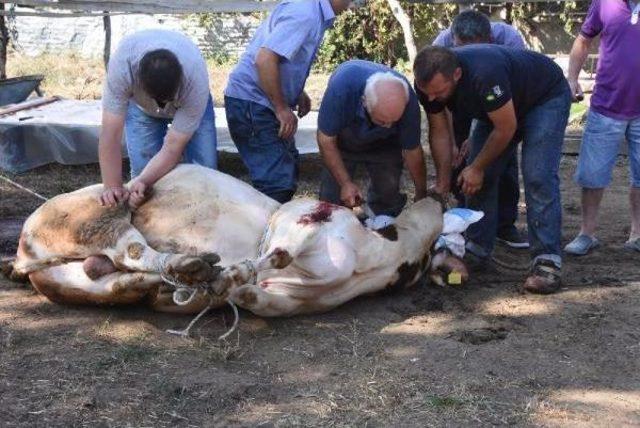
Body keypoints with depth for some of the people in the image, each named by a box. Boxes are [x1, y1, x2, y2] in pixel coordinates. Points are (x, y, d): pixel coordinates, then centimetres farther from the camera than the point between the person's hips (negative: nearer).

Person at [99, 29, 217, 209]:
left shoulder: (196, 80, -41)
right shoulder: (122, 64, -41)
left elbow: (173, 148, -33)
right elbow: (110, 134, -35)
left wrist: (142, 182, -43)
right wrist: (113, 187, -37)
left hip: (188, 103, 0)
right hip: (140, 104, 1)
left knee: (205, 166, -14)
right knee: (141, 168, -14)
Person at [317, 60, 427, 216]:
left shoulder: (408, 102, -35)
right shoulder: (341, 86, -42)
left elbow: (412, 151, -18)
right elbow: (326, 140, -27)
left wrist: (421, 195, -9)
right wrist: (345, 183, -26)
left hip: (383, 144, 1)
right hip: (342, 140, -1)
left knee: (388, 191, -10)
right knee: (333, 195, -10)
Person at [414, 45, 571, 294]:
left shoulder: (484, 75, -43)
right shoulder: (430, 81, -22)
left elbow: (506, 128, -30)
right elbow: (439, 132, -9)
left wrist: (477, 168, -17)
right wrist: (442, 183, -11)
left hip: (546, 97, -7)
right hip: (496, 106, 7)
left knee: (538, 177, -20)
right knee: (479, 178, -1)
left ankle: (547, 262, -19)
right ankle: (476, 250, 10)